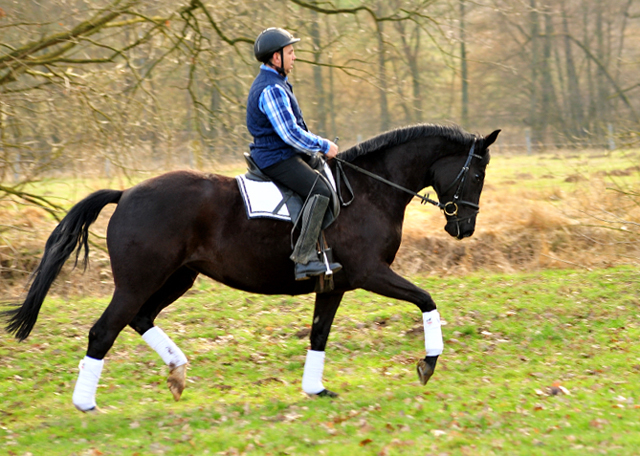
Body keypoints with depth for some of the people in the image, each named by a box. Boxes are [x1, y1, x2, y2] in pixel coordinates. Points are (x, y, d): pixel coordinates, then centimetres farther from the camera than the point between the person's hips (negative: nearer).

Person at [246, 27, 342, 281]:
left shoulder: (274, 84, 17)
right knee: (320, 191, -26)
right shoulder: (272, 89, -19)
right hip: (277, 159, -11)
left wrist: (317, 146, 15)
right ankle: (304, 258, -31)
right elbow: (290, 134, -23)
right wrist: (324, 146, -12)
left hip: (285, 153, 11)